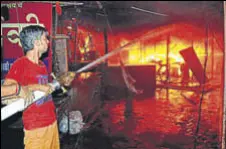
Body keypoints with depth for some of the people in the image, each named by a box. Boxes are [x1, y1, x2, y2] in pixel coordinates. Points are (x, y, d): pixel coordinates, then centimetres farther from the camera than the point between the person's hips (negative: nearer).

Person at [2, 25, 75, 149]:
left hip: (52, 122, 8)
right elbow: (4, 90, -25)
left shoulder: (42, 65, 10)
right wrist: (37, 87, -32)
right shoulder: (20, 64, -15)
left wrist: (62, 81, 12)